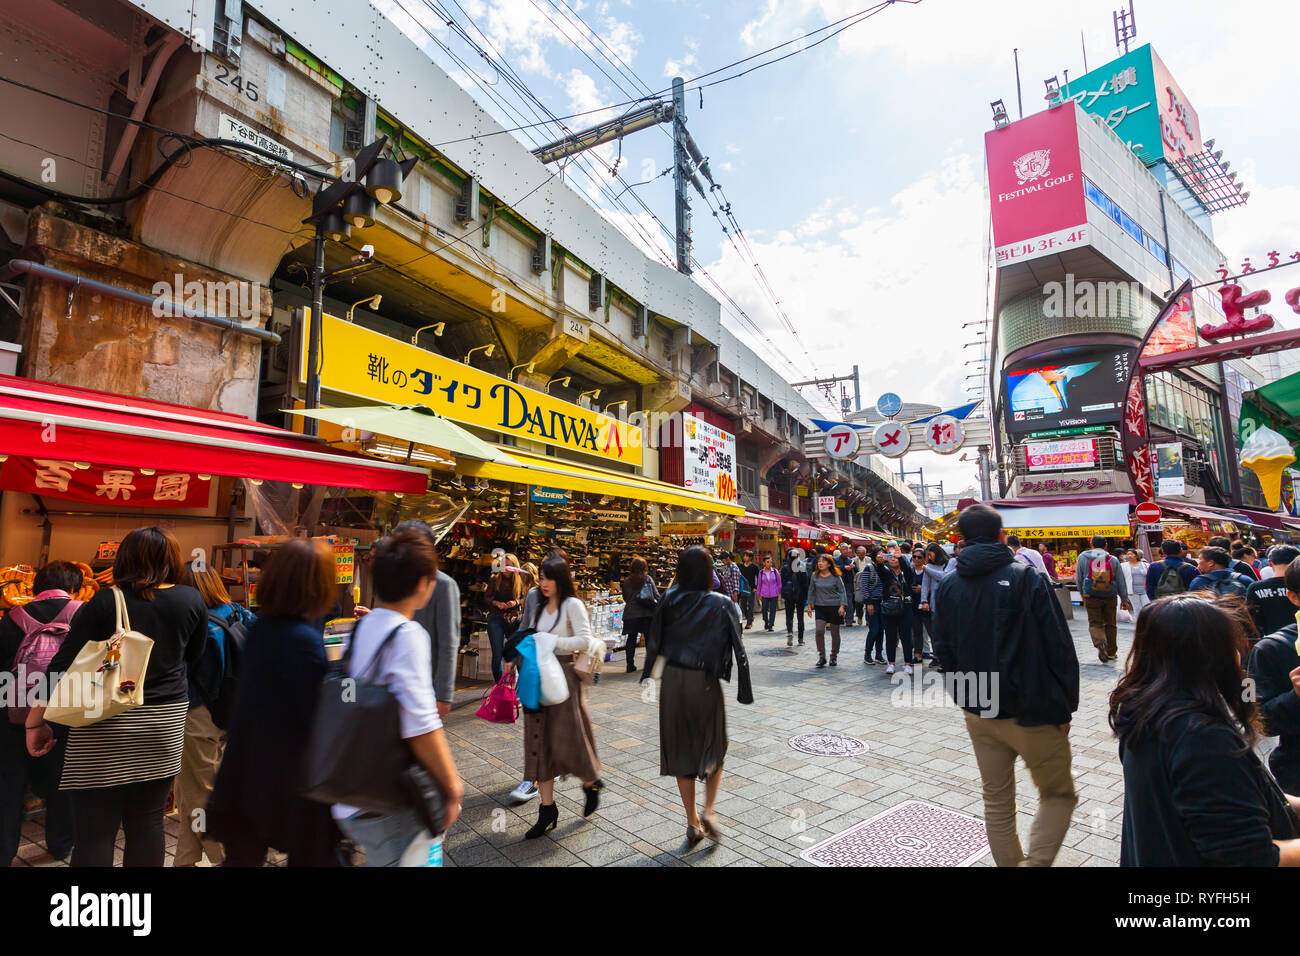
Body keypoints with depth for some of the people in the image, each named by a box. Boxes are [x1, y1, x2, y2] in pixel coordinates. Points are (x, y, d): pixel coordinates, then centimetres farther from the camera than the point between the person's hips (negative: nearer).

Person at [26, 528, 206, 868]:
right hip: (165, 723, 2)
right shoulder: (191, 600, -1)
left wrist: (35, 721, 4)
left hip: (104, 725, -2)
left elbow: (63, 666, -6)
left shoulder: (104, 603, -6)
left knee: (94, 832, 6)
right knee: (146, 822, 13)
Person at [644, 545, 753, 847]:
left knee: (681, 750, 16)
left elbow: (653, 641, -1)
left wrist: (649, 674, 10)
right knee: (713, 748, 20)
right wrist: (744, 691, -4)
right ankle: (708, 811, 5)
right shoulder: (721, 606, -10)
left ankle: (692, 822, 21)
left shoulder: (669, 601, -5)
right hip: (705, 683, -2)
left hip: (672, 681, 2)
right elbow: (738, 650, -11)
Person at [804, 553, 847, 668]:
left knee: (835, 633, 6)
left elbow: (842, 592, -1)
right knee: (819, 630, -13)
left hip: (834, 607, -2)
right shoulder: (815, 576, 3)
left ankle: (834, 656, 24)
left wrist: (842, 606, -11)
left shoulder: (835, 577, -5)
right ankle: (821, 656, 0)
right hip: (820, 607, 2)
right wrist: (810, 605, 10)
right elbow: (811, 591, 12)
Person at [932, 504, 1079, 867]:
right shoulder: (1027, 579, -12)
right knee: (1058, 795, 14)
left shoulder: (946, 587, 0)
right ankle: (1035, 862, 1)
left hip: (978, 714, 4)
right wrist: (1065, 707, -2)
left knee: (997, 800, 17)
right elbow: (1060, 649, -12)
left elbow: (944, 652, 5)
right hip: (1032, 714, -4)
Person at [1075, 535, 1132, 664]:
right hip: (1110, 597, 2)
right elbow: (1121, 581, 6)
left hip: (1091, 597, -2)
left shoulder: (1083, 557, -1)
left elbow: (1078, 578, 6)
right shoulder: (1113, 559, 1)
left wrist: (1082, 593, 21)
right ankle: (1111, 652, 22)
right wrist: (1124, 599, 13)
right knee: (1110, 624, 14)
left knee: (1095, 623, 2)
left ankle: (1100, 643, -26)